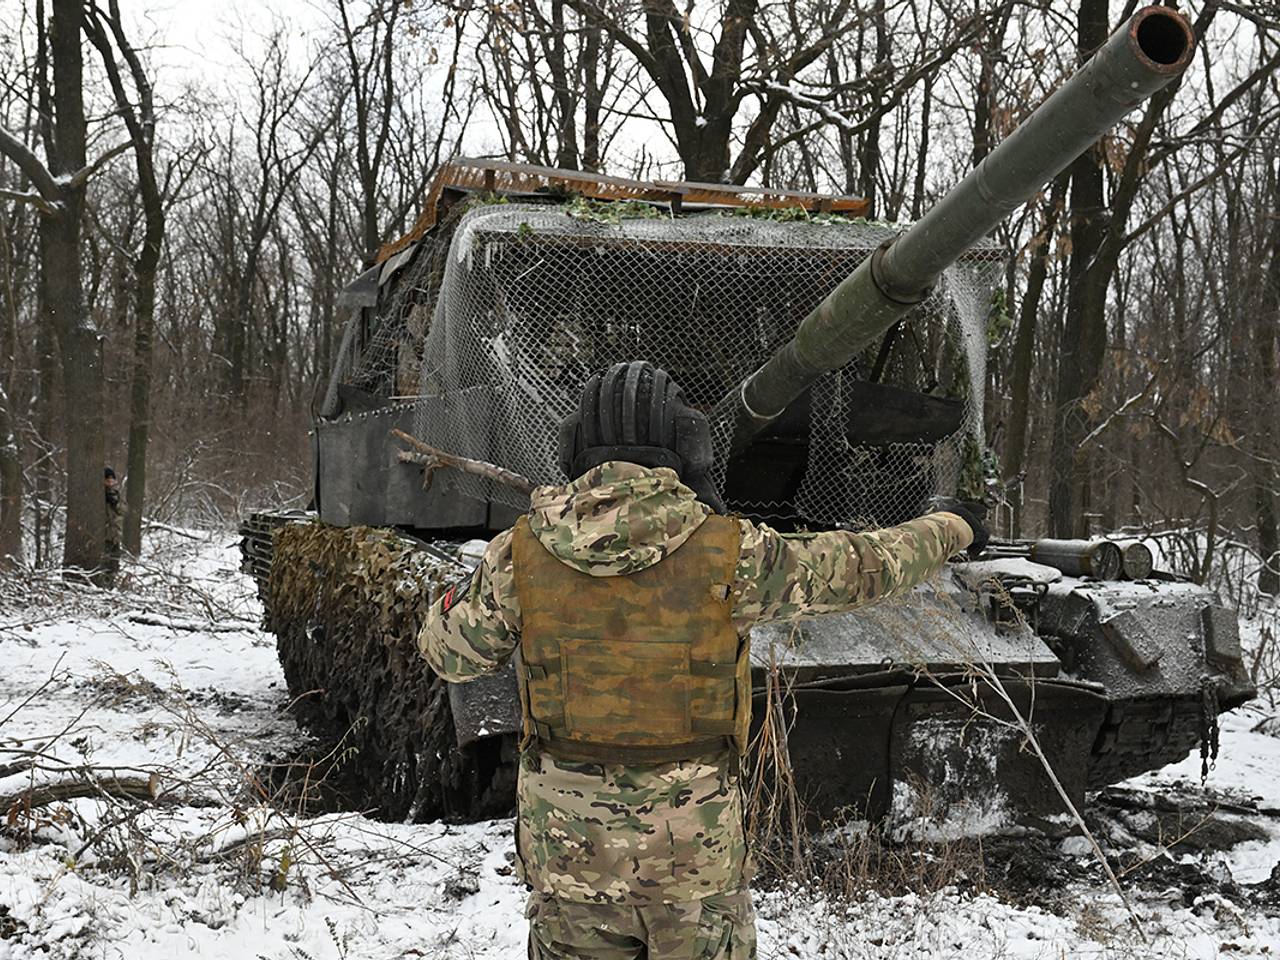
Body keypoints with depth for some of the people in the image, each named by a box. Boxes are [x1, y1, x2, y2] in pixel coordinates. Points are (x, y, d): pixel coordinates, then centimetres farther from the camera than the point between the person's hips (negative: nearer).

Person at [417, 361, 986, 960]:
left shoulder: (520, 554, -9)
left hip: (565, 836, 2)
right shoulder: (726, 554, -13)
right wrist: (950, 529, 17)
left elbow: (448, 651, 6)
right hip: (693, 837, -2)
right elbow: (861, 569, -1)